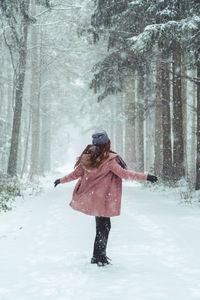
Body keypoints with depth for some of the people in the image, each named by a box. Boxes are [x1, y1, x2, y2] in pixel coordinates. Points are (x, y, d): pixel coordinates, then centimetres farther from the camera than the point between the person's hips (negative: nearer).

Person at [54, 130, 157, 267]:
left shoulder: (87, 157, -1)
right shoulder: (109, 160, -19)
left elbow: (76, 173, 8)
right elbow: (124, 174, -18)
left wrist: (61, 180, 25)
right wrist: (146, 176, -14)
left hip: (89, 198, 6)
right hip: (102, 199, -6)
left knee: (102, 226, 17)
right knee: (103, 227, 7)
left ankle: (100, 256, 25)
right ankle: (98, 258, 15)